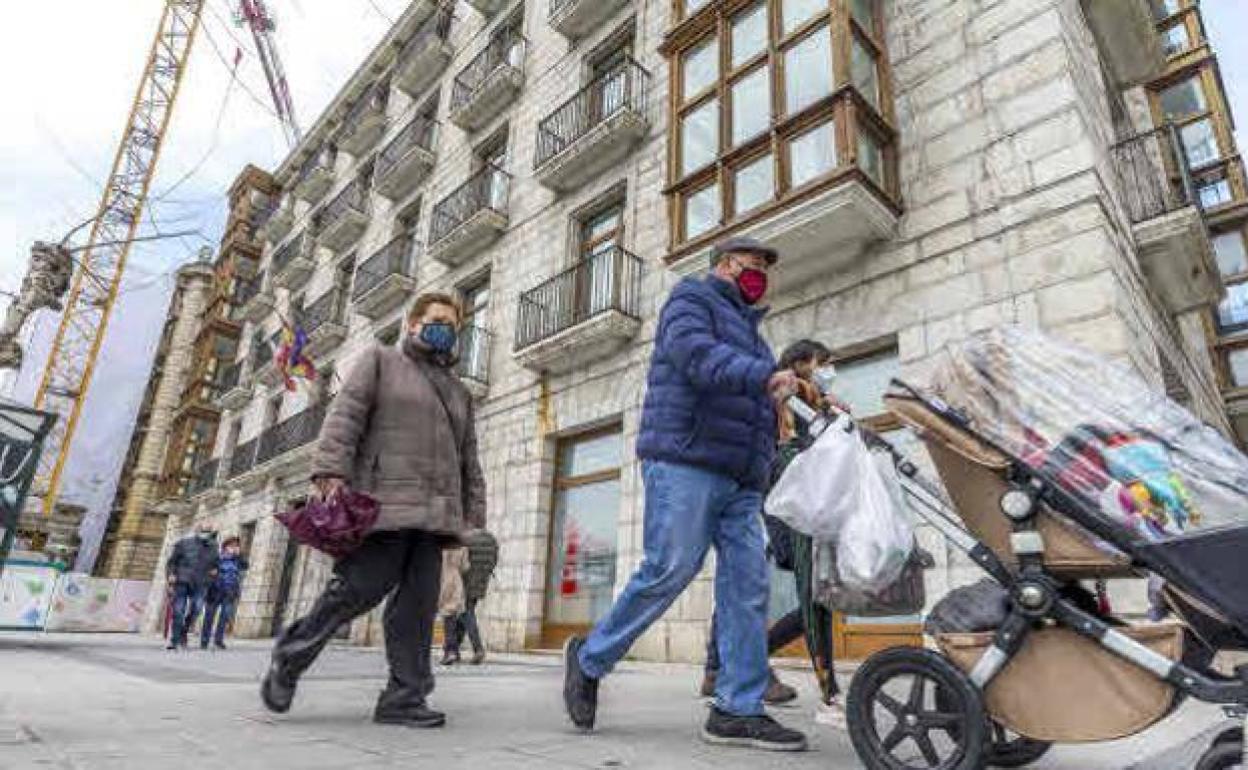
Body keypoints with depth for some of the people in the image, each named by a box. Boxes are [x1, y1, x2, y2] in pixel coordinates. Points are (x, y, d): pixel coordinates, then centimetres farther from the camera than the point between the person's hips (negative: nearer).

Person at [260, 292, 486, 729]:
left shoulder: (458, 391, 26)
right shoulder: (380, 361, 11)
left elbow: (468, 460, 22)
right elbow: (345, 415, -3)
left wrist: (473, 514, 13)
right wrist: (332, 471, -16)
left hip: (436, 513, 5)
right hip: (384, 502, -5)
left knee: (419, 605, 0)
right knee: (362, 587, -5)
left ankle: (404, 697, 5)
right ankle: (290, 657, 18)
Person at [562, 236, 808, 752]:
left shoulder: (746, 327, 32)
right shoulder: (692, 297, 6)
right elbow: (695, 352, -17)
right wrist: (764, 376, -26)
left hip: (740, 481, 9)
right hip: (686, 463, -9)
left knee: (748, 584, 0)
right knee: (669, 571, -11)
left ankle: (738, 710, 5)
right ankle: (590, 659, 9)